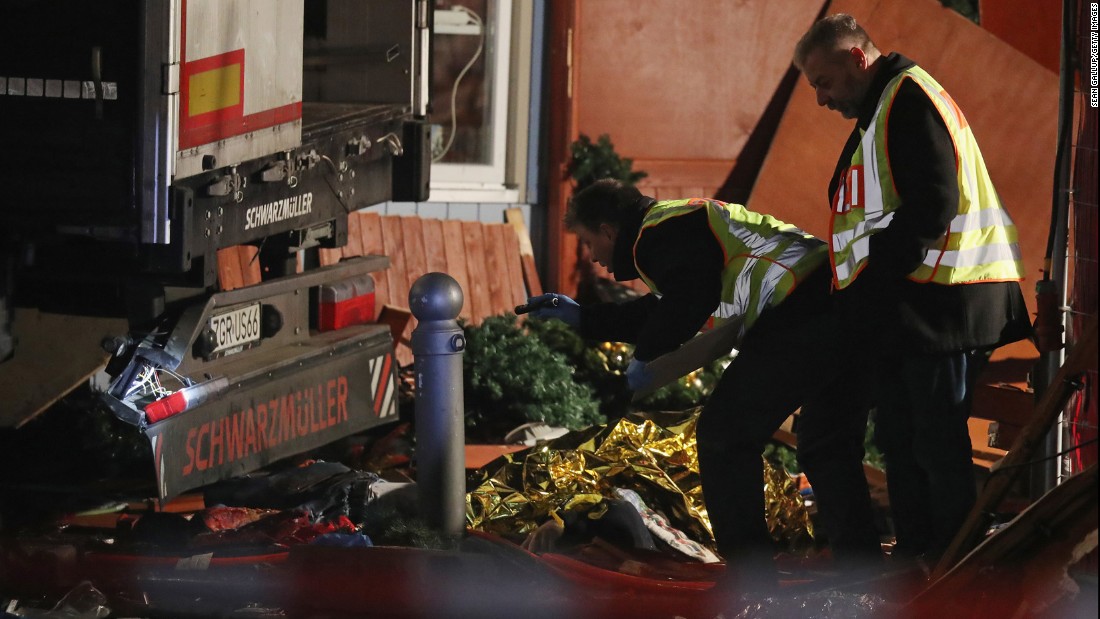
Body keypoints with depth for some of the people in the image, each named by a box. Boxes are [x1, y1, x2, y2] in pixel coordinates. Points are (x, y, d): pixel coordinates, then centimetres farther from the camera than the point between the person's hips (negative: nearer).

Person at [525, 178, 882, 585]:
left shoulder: (659, 233, -2)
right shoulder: (684, 220, 31)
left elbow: (689, 299, -19)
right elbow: (663, 309, 41)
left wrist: (646, 357, -5)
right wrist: (582, 318, 46)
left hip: (797, 319, -10)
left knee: (722, 438, 0)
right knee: (827, 451, 19)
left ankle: (750, 581, 0)